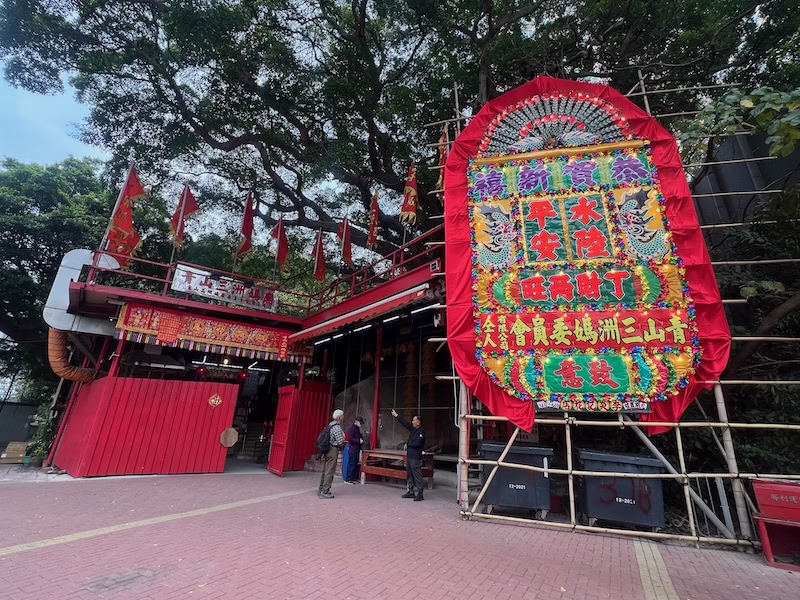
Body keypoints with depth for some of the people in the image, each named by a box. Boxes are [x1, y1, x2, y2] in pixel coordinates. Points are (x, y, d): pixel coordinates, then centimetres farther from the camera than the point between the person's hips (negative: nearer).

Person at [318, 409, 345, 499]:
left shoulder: (330, 424, 11)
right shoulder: (337, 427, -17)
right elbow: (340, 441, -17)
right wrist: (343, 435, 3)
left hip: (326, 450, 9)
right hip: (333, 450, -9)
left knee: (325, 471, 15)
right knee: (329, 472, -3)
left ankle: (321, 490, 22)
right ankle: (324, 492, 1)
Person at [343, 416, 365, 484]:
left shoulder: (357, 428, 16)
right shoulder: (352, 428, -13)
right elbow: (350, 439, -20)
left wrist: (362, 435, 8)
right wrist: (359, 441, -20)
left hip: (356, 449, 9)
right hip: (352, 449, -9)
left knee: (356, 464, 12)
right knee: (351, 464, -4)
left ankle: (354, 478, 20)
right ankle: (348, 479, 4)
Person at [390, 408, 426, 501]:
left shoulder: (421, 432, -15)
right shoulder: (413, 429, 11)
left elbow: (416, 443, -24)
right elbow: (405, 423, 19)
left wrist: (407, 444, -8)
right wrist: (396, 416, 21)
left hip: (416, 458, -10)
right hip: (410, 456, 10)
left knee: (417, 476, -5)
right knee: (409, 475, 16)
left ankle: (419, 494, 1)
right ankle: (410, 492, 26)